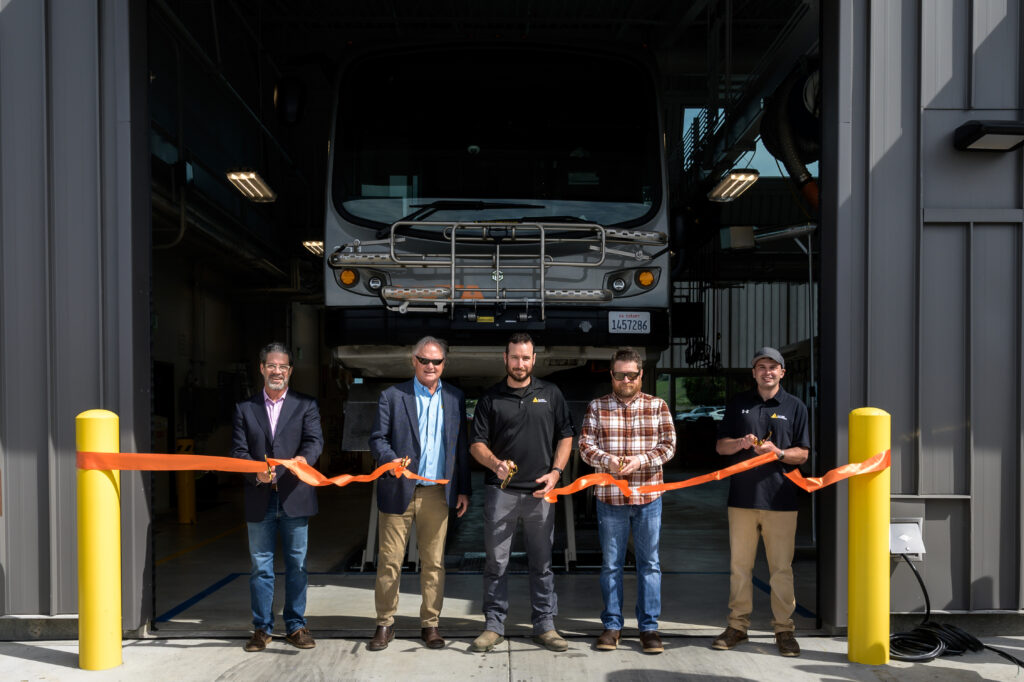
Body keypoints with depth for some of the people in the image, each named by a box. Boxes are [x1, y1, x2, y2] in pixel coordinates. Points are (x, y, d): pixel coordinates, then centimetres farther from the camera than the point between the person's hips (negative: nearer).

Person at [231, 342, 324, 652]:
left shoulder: (306, 405, 6)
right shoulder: (245, 408, 9)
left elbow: (315, 440, -7)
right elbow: (239, 450, 3)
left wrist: (305, 458, -30)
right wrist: (256, 473, -16)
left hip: (294, 497, -1)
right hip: (259, 501, 1)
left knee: (297, 565, 7)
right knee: (261, 566, 8)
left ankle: (296, 626, 18)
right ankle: (262, 628, 19)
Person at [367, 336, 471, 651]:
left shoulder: (455, 398, 9)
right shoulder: (392, 396, 2)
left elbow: (460, 446, 11)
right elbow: (377, 438, -1)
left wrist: (463, 490, 8)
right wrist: (392, 461, -22)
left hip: (437, 493, 2)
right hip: (399, 491, -2)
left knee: (434, 562, 7)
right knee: (389, 560, 2)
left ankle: (430, 624, 18)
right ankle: (385, 624, 14)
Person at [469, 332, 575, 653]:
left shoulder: (551, 394, 8)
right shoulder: (491, 398, 5)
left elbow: (565, 436, 11)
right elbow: (476, 443, 3)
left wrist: (556, 472, -3)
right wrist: (496, 464, -16)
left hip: (540, 492, 1)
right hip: (501, 491, -1)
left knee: (542, 562, 9)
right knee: (496, 562, 4)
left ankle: (544, 625, 18)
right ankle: (494, 625, 14)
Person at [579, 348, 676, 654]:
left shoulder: (658, 406, 4)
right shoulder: (597, 407, 3)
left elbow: (668, 445, 0)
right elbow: (585, 445, 0)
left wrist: (640, 460, -16)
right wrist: (606, 460, -19)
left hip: (649, 497, 0)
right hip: (610, 497, 0)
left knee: (649, 563, 6)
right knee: (611, 564, 8)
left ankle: (649, 627, 15)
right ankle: (612, 625, 19)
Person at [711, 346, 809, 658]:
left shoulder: (794, 406, 5)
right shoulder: (738, 403, 10)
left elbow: (802, 454, 4)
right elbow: (721, 445, 11)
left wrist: (776, 452, -15)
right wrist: (740, 443, -10)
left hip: (780, 497, -2)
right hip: (742, 495, 2)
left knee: (781, 568, 3)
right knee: (739, 565, 8)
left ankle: (784, 629, 13)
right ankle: (737, 626, 18)